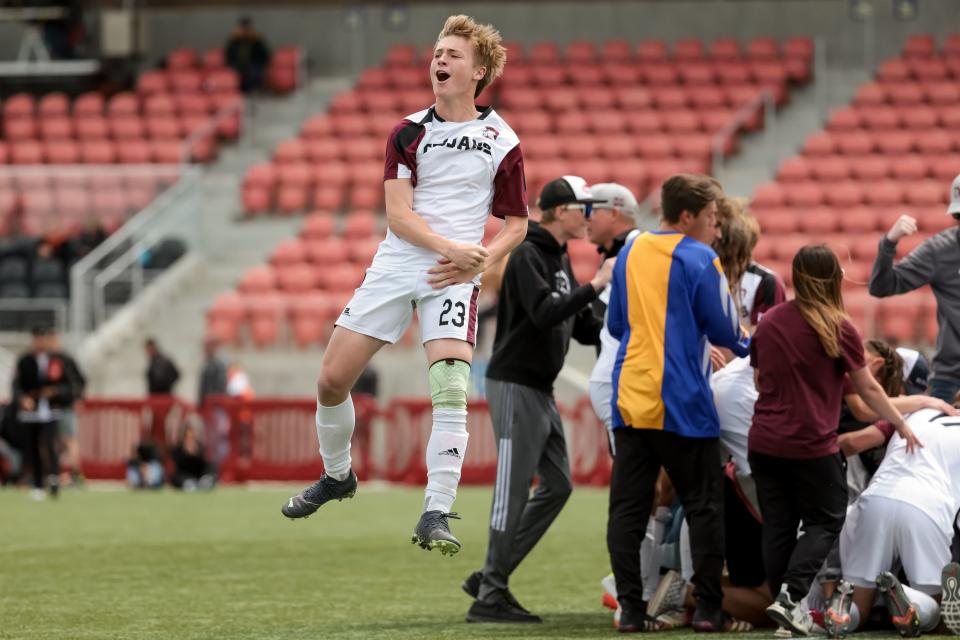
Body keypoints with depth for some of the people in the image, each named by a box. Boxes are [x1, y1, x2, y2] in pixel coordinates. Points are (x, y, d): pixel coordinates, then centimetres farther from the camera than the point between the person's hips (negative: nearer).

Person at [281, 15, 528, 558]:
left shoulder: (502, 142, 3)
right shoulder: (408, 132, 6)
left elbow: (517, 224, 9)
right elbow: (398, 214, -4)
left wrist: (479, 261, -11)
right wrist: (451, 247, -21)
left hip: (453, 279, -3)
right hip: (395, 267, 3)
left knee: (451, 387, -21)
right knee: (333, 378, 1)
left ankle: (437, 514, -18)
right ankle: (337, 475, 28)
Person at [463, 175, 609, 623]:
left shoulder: (559, 260, 17)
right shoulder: (528, 257, -13)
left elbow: (584, 329, 19)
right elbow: (544, 314, -27)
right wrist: (594, 286, -25)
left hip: (541, 391, 10)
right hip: (515, 387, -10)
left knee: (556, 485, 9)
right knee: (513, 492, -8)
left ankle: (492, 578, 13)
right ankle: (490, 597, -4)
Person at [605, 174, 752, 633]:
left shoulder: (630, 252, 11)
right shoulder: (698, 260, -7)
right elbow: (725, 331, -4)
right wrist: (746, 343, 18)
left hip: (630, 399, 5)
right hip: (681, 402, -5)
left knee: (628, 507, 4)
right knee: (703, 505, 5)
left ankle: (630, 607, 0)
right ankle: (708, 607, 4)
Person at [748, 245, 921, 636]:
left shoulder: (768, 323, 6)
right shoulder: (838, 329, -9)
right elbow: (868, 389, -2)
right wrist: (901, 426, 12)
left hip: (764, 442, 5)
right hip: (811, 447, -5)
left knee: (777, 526, 11)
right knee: (824, 522, 6)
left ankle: (782, 602, 13)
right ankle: (791, 595, -11)